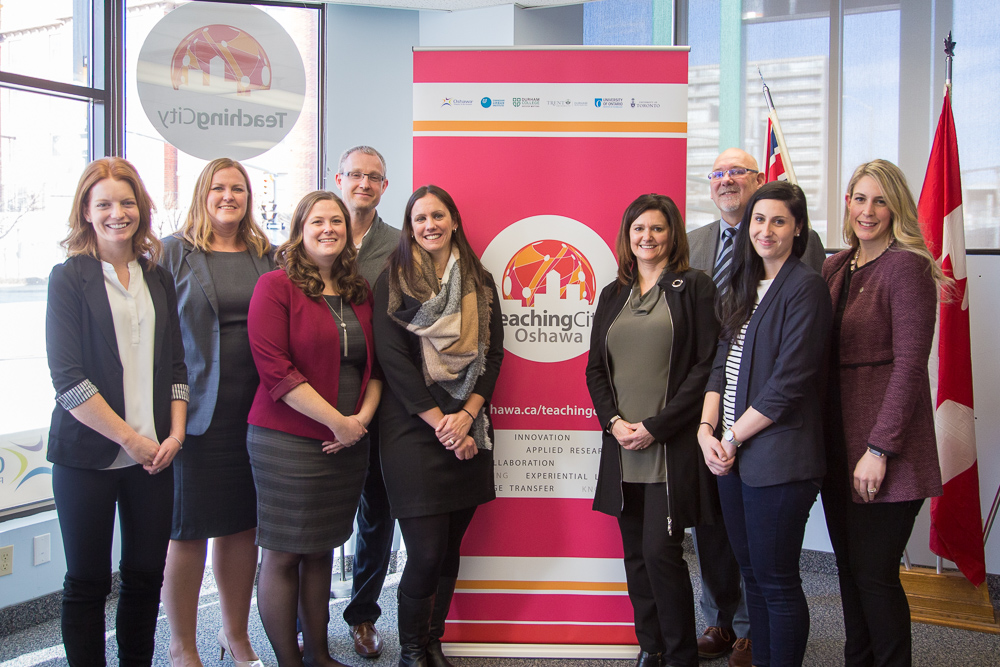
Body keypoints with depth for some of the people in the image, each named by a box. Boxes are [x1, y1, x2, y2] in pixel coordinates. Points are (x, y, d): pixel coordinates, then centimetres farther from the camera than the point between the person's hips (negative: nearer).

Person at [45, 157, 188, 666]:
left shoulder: (158, 278, 10)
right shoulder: (69, 278, -3)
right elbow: (67, 379, -10)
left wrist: (174, 433, -1)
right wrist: (131, 439, -12)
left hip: (154, 453, 4)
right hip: (88, 453, -4)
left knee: (147, 575, 10)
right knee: (87, 581, 6)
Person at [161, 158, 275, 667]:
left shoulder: (266, 256, 12)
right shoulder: (174, 252, 0)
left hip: (254, 411, 4)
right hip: (196, 411, -4)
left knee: (243, 523, 11)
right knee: (188, 528, 3)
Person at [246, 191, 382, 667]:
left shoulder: (360, 293, 11)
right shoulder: (276, 286, -7)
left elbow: (374, 365, 13)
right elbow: (274, 369, -15)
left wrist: (362, 417, -5)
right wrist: (336, 421, -16)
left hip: (347, 444, 6)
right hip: (288, 443, -5)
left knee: (321, 549, 16)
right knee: (283, 553, 4)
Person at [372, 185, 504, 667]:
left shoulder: (479, 282, 12)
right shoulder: (394, 280, 0)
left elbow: (493, 353, 7)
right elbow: (392, 357, -8)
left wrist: (466, 416, -7)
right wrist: (440, 423, -11)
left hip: (468, 431, 4)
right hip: (413, 429, -4)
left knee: (451, 545, 9)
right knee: (427, 551, -6)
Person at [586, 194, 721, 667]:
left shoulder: (694, 287, -1)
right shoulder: (612, 295, 14)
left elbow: (705, 366, -8)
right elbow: (595, 368, 14)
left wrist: (655, 426, -12)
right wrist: (614, 421, -3)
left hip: (672, 445, -5)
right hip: (622, 446, 5)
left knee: (661, 551, -8)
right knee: (635, 555, 10)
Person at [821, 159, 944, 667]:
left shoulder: (906, 266, -10)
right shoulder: (835, 268, 12)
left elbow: (909, 364, -15)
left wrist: (879, 448, -17)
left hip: (885, 451, -7)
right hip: (837, 440, 7)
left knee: (874, 572, 0)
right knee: (849, 566, 15)